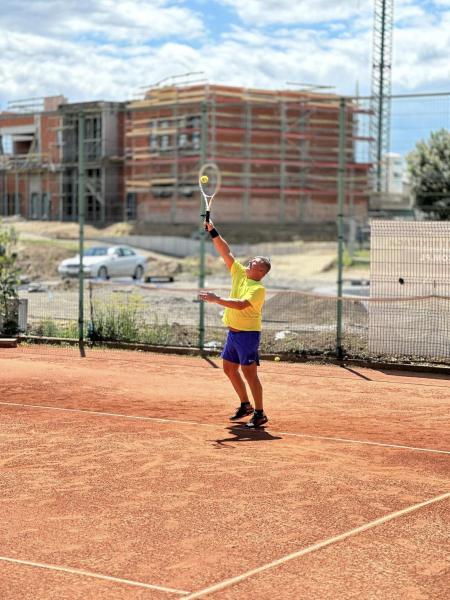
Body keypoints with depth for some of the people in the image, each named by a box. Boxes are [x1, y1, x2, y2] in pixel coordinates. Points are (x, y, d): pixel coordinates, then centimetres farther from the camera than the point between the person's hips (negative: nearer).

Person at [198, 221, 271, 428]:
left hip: (248, 334, -9)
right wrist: (213, 231, -1)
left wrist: (216, 299, -32)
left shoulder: (259, 288, -17)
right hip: (233, 332, 9)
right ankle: (245, 405, 30)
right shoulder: (240, 273, 6)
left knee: (249, 372, -9)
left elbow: (241, 304, -31)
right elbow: (226, 252, 7)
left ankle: (259, 413, -2)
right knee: (229, 368, 16)